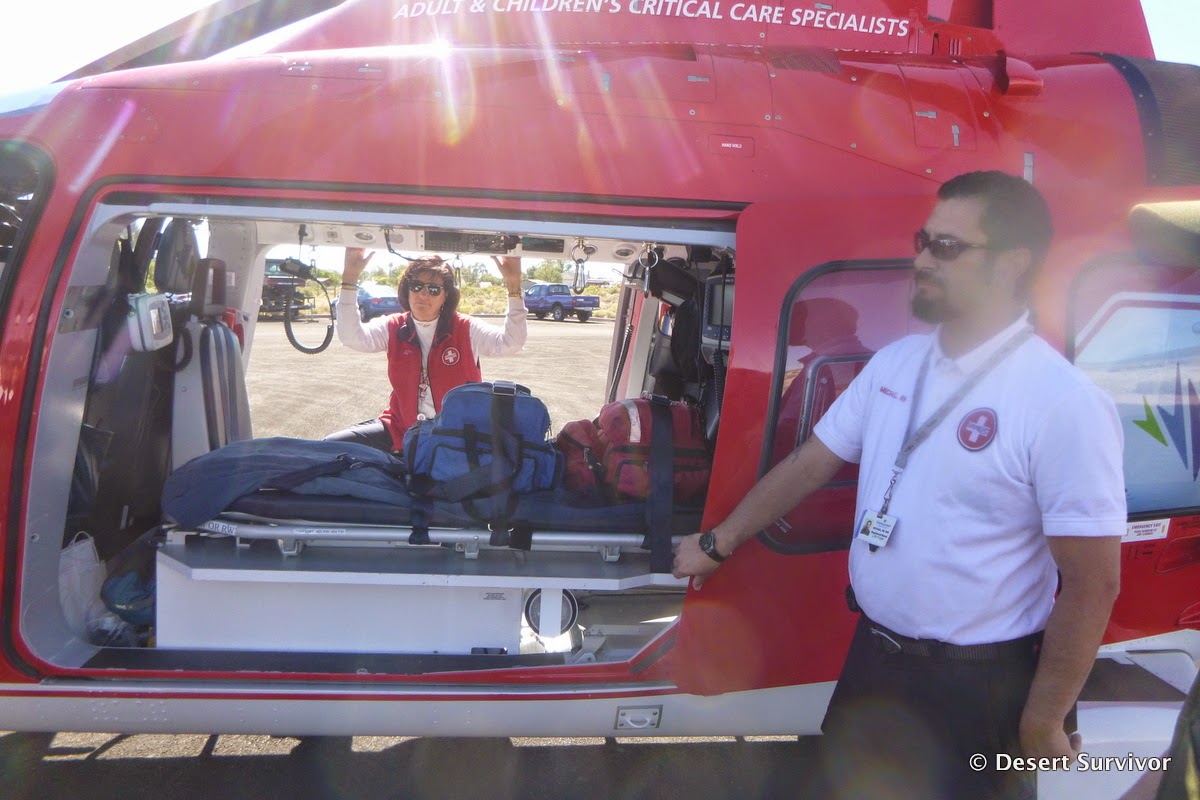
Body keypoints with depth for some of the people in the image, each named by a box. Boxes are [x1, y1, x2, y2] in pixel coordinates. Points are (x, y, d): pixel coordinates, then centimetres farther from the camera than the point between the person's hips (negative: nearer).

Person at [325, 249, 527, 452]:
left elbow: (511, 343, -17)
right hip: (402, 431, 2)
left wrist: (513, 285, -28)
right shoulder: (394, 328, 3)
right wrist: (350, 276, -21)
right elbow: (351, 336, -13)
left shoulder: (465, 330, -4)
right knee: (332, 445, -11)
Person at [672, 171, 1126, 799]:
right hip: (872, 658, 6)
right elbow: (809, 464, 9)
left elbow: (1091, 586, -17)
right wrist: (718, 544, 14)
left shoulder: (1065, 404, -20)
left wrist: (1043, 725, -12)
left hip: (978, 688, -6)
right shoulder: (893, 363, 0)